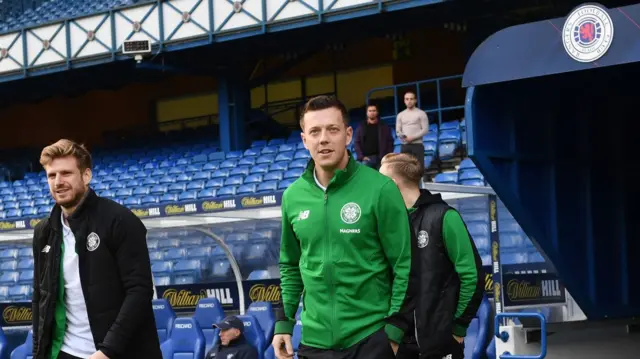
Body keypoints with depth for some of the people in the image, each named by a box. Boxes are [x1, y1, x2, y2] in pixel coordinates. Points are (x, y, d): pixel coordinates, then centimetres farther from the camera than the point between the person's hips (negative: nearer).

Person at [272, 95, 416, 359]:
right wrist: (284, 323, 9)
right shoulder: (293, 196, 4)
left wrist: (395, 331, -10)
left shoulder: (379, 189, -9)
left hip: (371, 338, -4)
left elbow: (404, 265, -7)